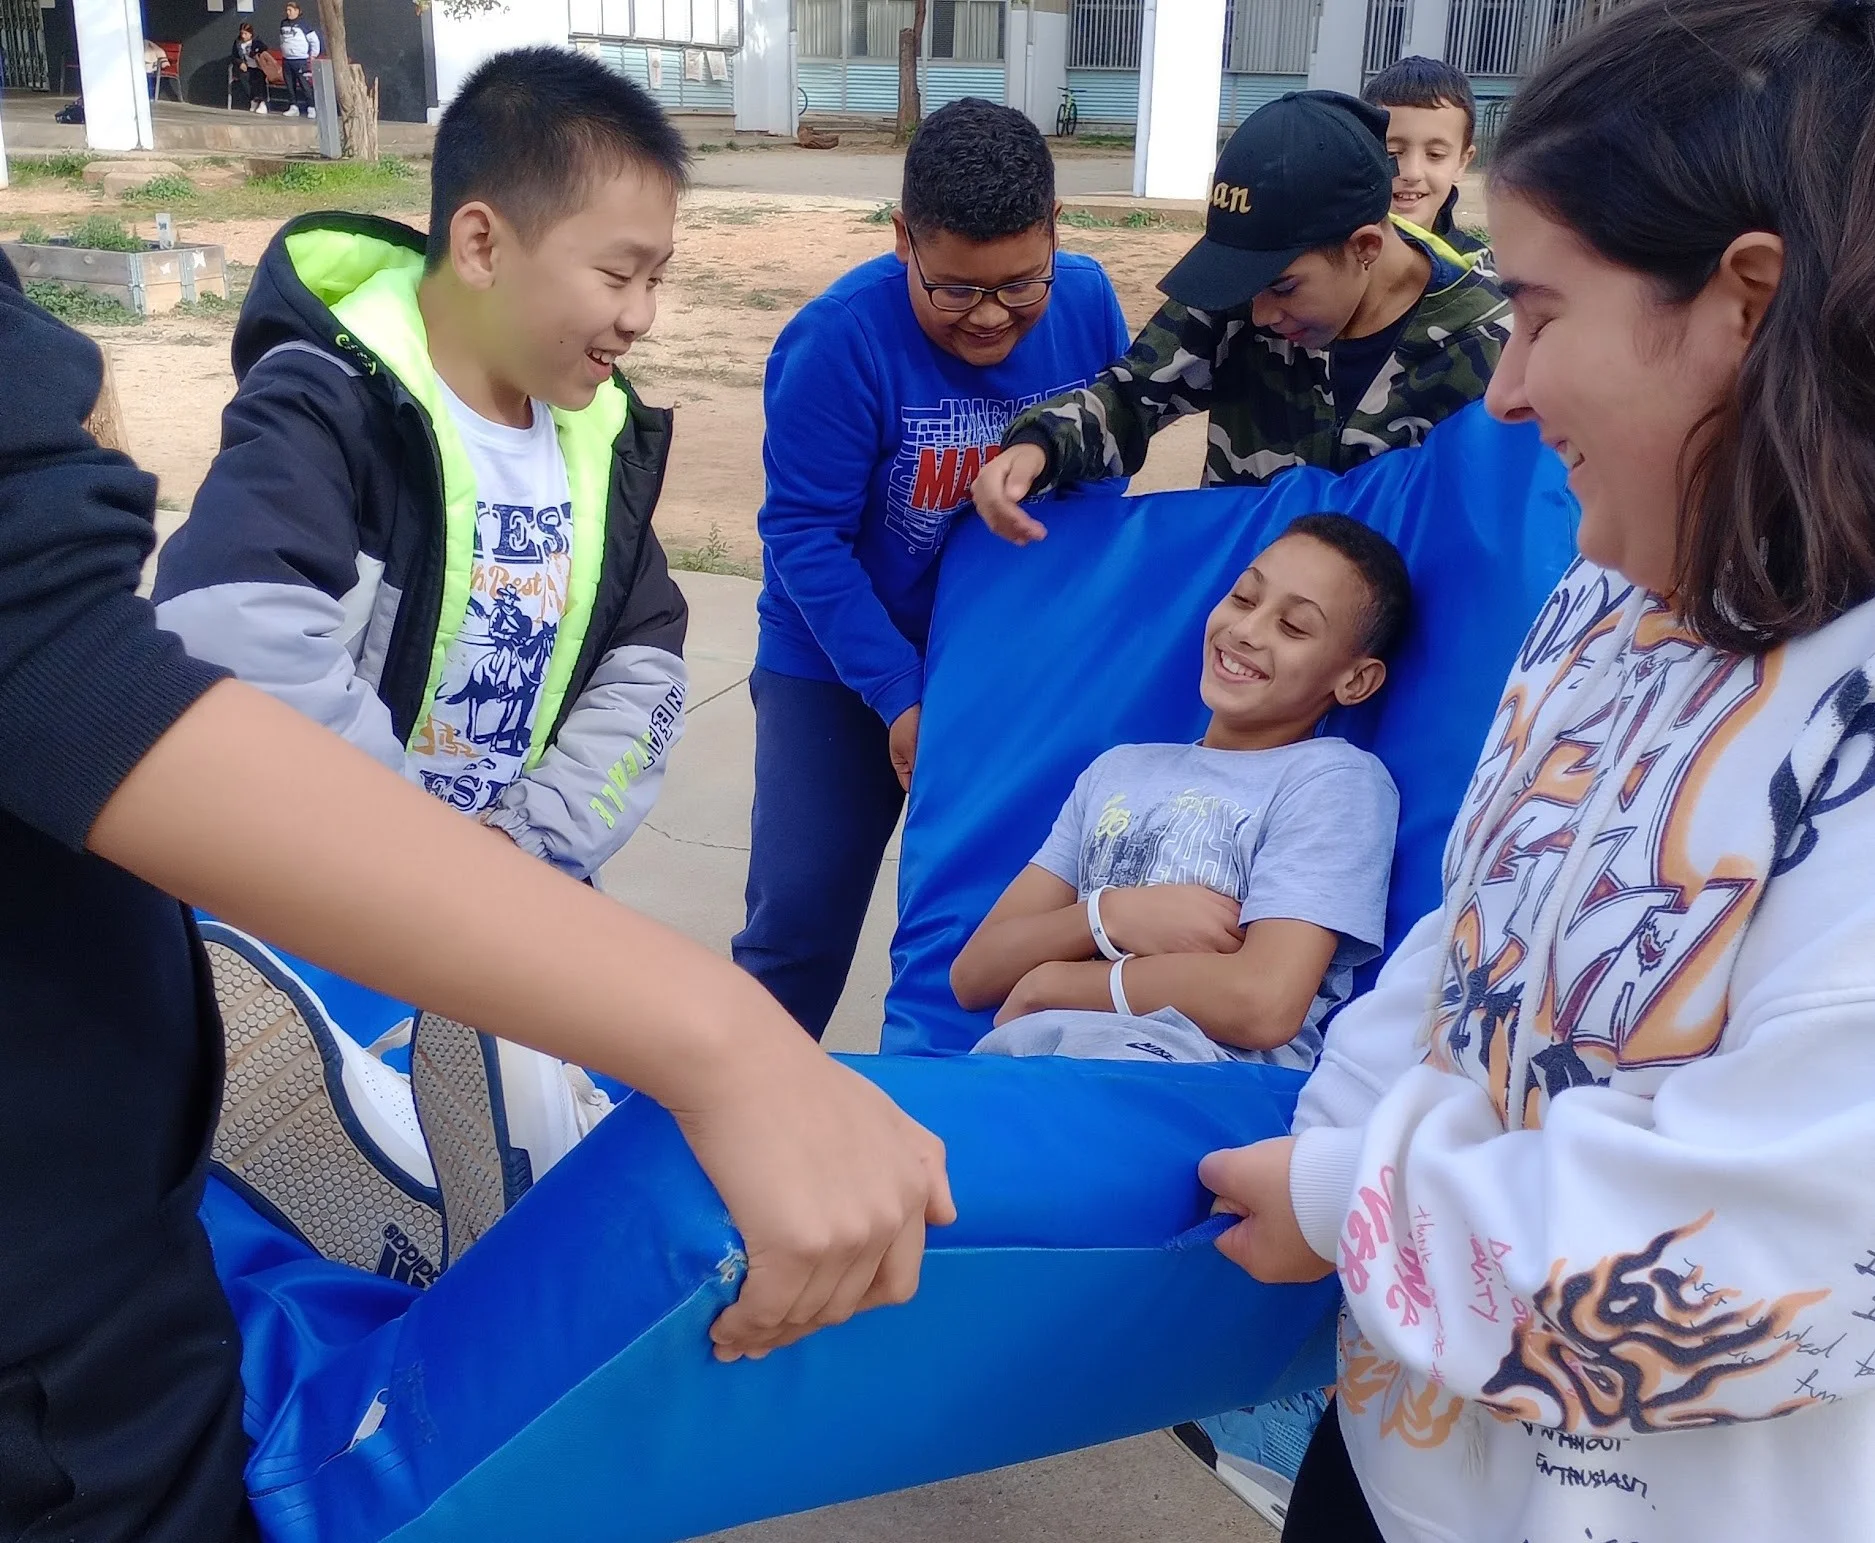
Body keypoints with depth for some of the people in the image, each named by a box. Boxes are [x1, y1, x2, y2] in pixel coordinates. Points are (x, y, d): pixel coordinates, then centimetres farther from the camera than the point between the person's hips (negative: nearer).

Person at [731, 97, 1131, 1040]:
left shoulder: (1087, 304, -11)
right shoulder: (840, 340, -24)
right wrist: (900, 698, -21)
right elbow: (805, 537, -19)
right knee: (799, 918, -1)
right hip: (844, 668, -3)